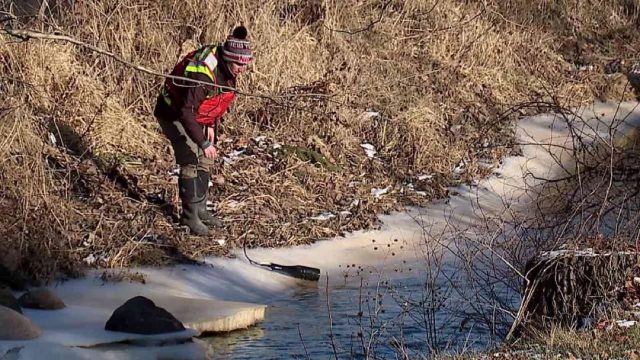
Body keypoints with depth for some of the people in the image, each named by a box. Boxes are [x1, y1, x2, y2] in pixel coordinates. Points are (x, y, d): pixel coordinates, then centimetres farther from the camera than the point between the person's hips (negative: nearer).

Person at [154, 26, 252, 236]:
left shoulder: (227, 69, -11)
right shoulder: (203, 74, -37)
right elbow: (186, 112, -36)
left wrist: (211, 125, 3)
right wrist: (204, 143, -35)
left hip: (196, 114, 9)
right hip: (174, 114, -9)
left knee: (205, 161, 11)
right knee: (191, 162, -12)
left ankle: (200, 210, 24)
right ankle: (190, 215, -2)